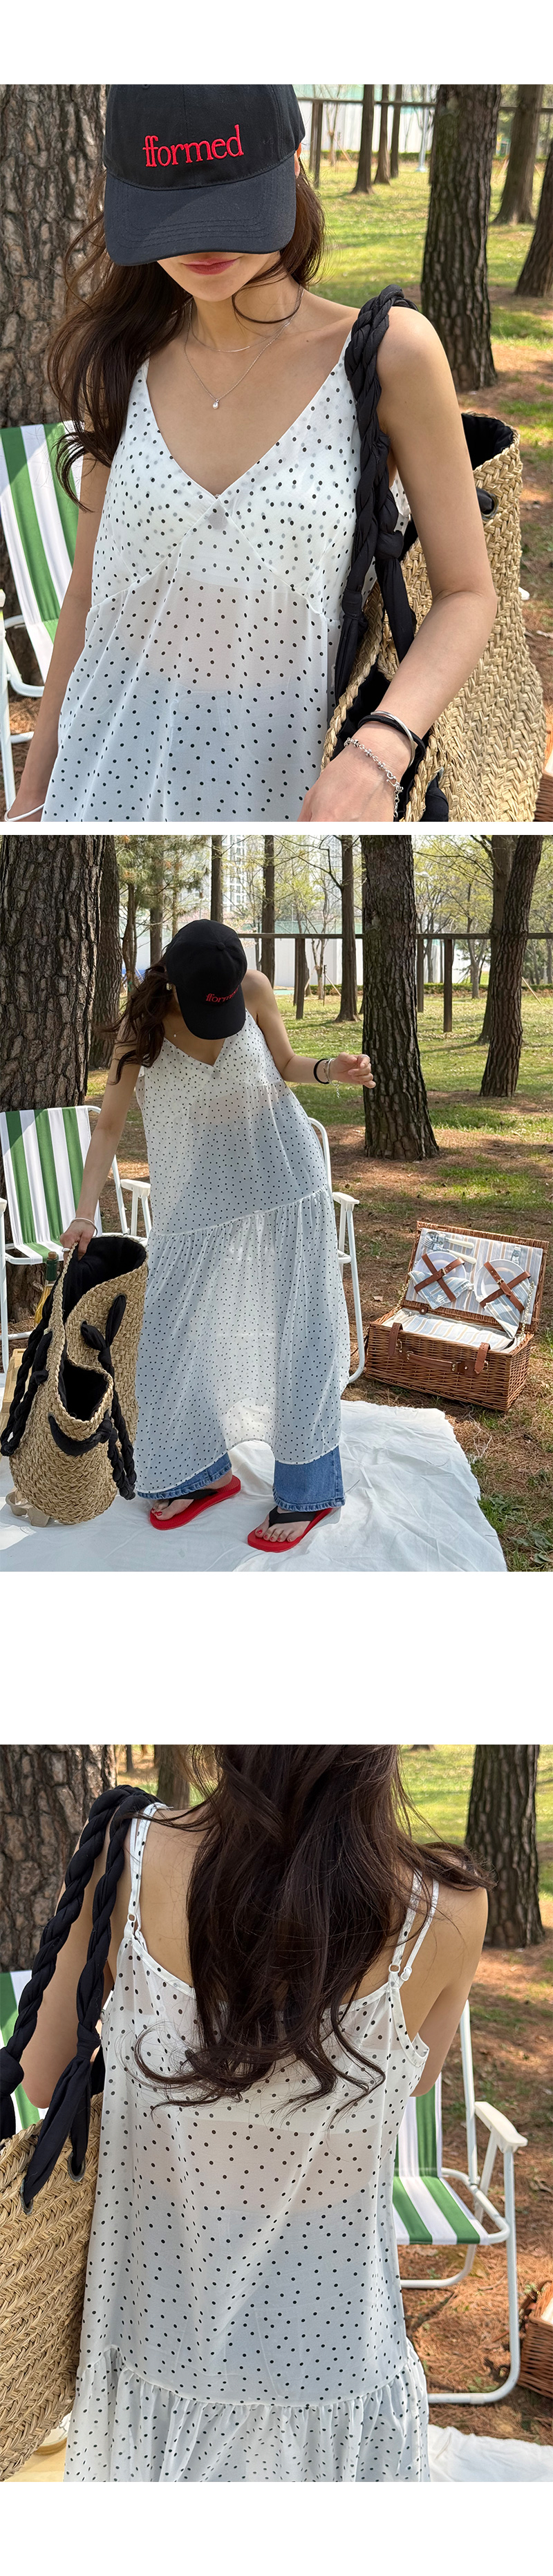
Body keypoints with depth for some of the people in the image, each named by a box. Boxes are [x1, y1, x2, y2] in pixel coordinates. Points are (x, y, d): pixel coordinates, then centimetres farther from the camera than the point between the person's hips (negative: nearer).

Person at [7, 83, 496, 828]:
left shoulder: (388, 353, -12)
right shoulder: (123, 362, -2)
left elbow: (467, 594, -10)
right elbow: (91, 586, 7)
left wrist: (378, 753, -27)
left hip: (285, 780, -3)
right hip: (111, 766, 3)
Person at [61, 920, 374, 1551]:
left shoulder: (253, 989, -13)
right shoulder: (142, 1030, -14)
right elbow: (109, 1126, -6)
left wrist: (331, 1069, -17)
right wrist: (85, 1211, -16)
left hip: (283, 1175, -1)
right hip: (199, 1194, 1)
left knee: (297, 1329, 0)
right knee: (173, 1330, 3)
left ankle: (307, 1489, 8)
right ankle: (201, 1472, 21)